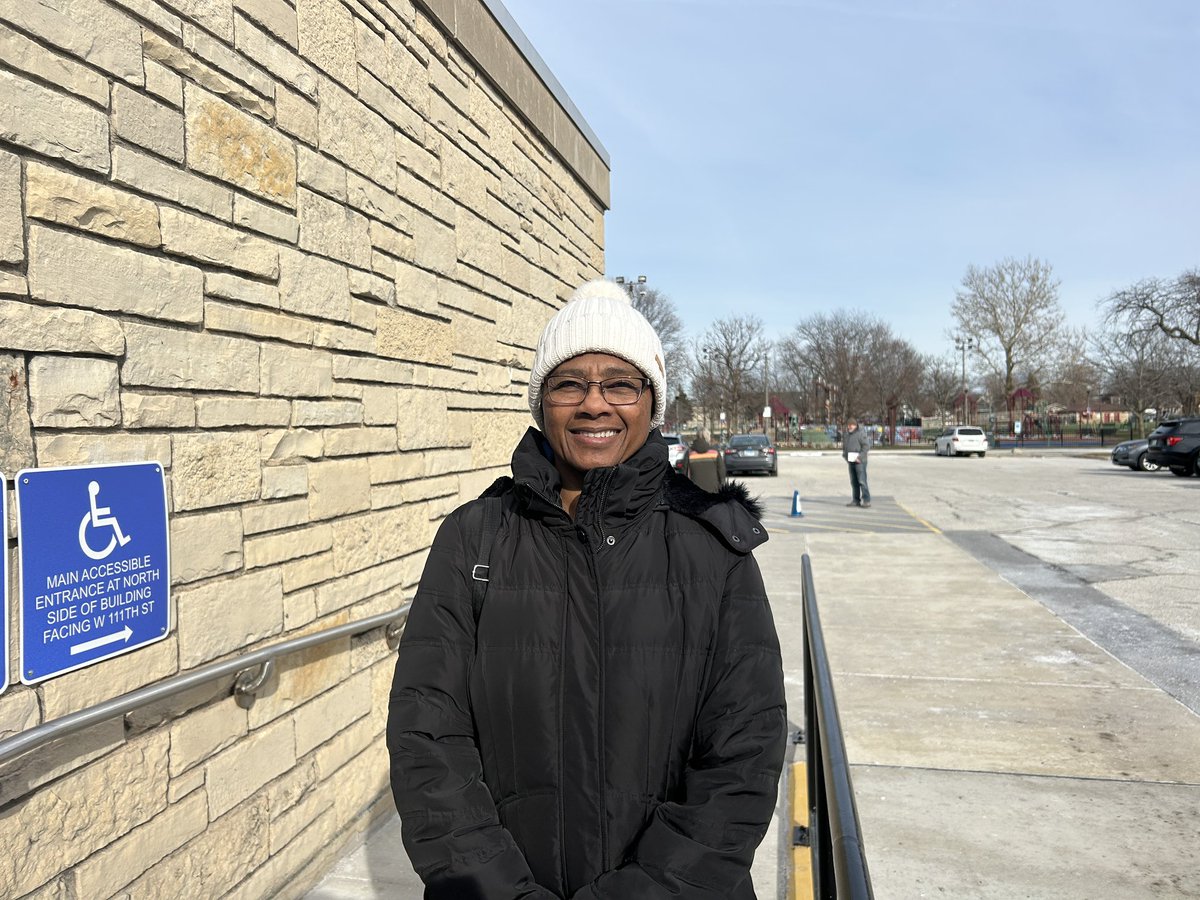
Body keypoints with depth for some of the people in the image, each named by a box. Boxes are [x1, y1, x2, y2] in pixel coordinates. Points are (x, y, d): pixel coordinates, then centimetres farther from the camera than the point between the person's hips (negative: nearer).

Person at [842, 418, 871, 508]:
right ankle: (856, 500, 16)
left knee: (862, 481, -11)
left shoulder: (861, 434, -8)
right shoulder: (846, 436, 16)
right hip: (851, 462, 8)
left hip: (860, 462, -8)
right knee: (854, 482, 10)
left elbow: (866, 446, -14)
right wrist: (845, 456, 8)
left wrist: (860, 457, -19)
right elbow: (844, 448, 25)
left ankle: (866, 501, -10)